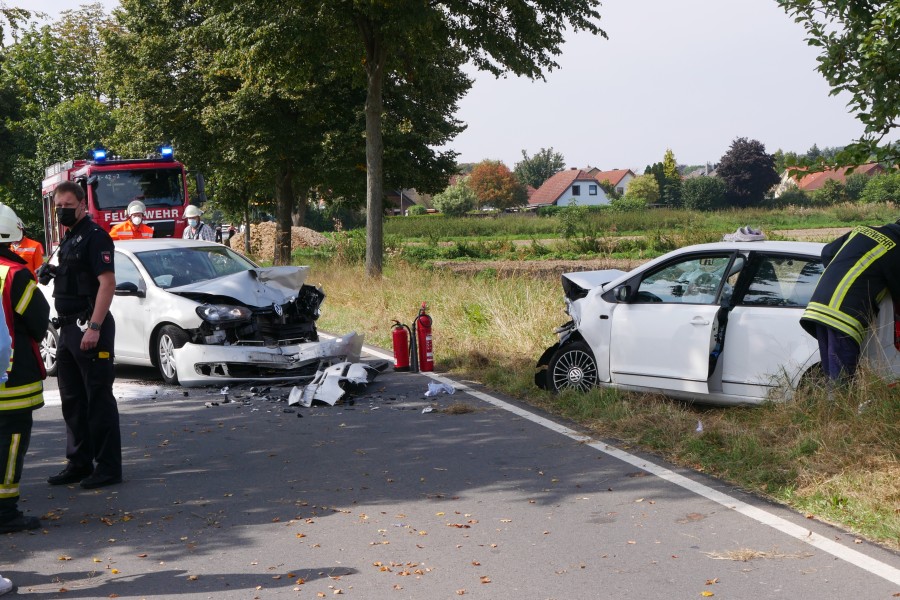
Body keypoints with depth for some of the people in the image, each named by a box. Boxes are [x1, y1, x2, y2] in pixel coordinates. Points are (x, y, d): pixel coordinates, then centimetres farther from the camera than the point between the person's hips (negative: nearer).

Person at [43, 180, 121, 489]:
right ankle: (79, 463, 22)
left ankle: (108, 466, -1)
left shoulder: (94, 236, -10)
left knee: (99, 399, -5)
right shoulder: (68, 240, 17)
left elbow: (107, 283, -19)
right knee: (72, 400, 13)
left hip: (90, 327, -9)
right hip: (68, 328, 10)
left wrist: (94, 327, -24)